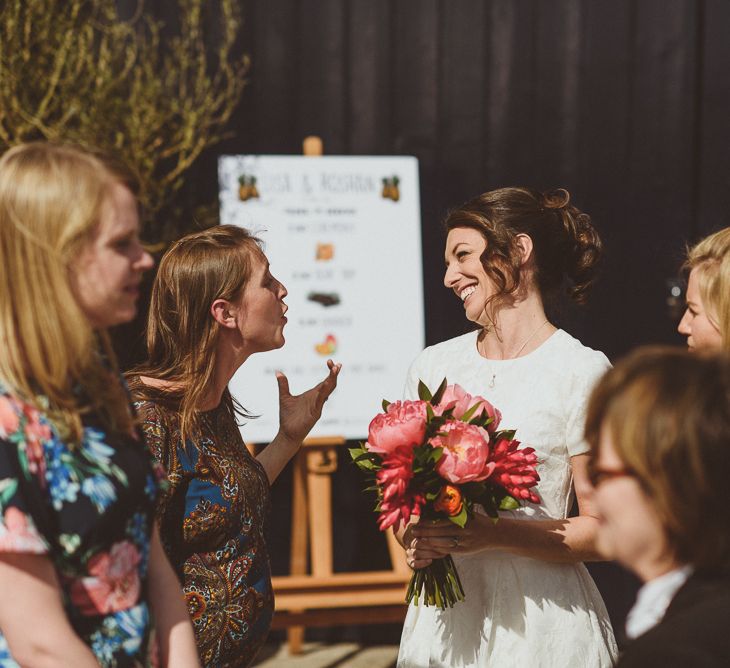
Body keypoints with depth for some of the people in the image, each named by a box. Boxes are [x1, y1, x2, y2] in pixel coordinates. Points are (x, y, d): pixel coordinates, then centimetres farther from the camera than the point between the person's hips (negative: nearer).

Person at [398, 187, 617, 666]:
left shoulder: (581, 371, -8)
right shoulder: (433, 366, 6)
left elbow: (603, 530, -10)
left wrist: (493, 535, -21)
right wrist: (417, 542, -8)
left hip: (540, 623, -4)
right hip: (445, 615, 4)